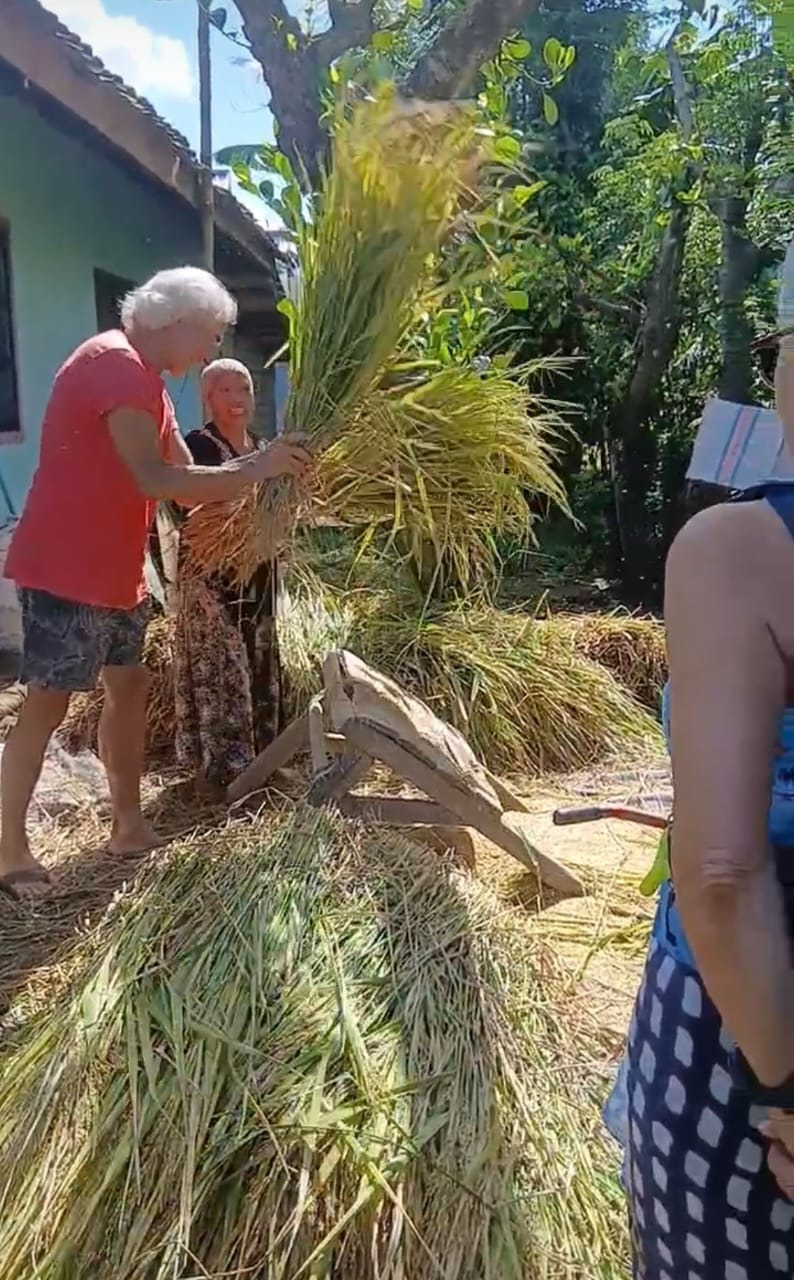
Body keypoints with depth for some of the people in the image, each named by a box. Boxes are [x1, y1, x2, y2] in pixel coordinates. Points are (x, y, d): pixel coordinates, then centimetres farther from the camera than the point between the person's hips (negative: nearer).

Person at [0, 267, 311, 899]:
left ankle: (129, 826, 23)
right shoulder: (115, 364, -17)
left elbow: (188, 475, 11)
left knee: (130, 685, 13)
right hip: (66, 570, -10)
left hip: (113, 571, 10)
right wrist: (256, 469, -19)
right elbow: (156, 480, -26)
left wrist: (261, 467, -1)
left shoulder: (142, 376, 17)